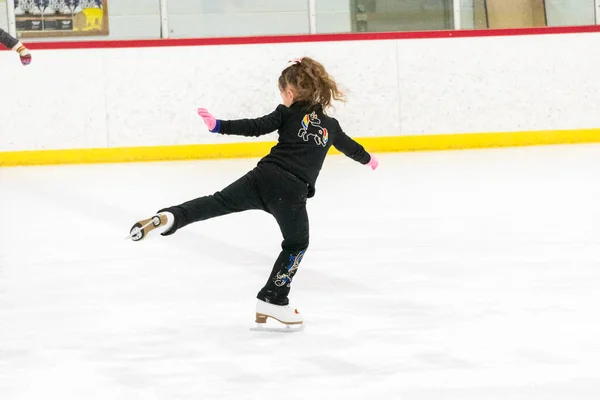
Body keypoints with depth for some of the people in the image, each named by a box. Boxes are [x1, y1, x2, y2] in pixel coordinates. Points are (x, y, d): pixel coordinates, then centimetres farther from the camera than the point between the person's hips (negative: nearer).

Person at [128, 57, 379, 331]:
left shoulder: (288, 113, 9)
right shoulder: (330, 125, 19)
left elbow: (255, 127, -2)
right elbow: (350, 146, 38)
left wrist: (219, 126, -1)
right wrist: (368, 159, 58)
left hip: (264, 177, -1)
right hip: (293, 193, 1)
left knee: (218, 203, 0)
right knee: (296, 244, 20)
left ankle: (169, 217, -27)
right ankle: (272, 302, 18)